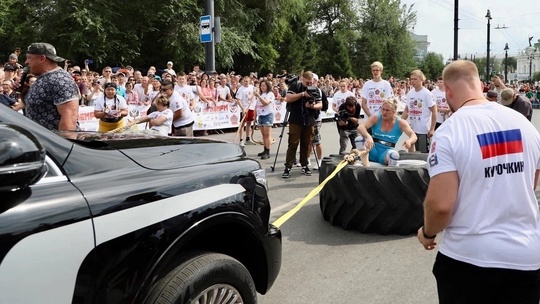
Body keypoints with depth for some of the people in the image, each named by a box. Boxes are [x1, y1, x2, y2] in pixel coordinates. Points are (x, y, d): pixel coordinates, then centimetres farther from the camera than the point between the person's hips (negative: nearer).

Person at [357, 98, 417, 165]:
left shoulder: (400, 123, -1)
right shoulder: (375, 118, -2)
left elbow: (413, 136, -11)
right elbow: (360, 127, -17)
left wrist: (409, 141, -38)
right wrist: (368, 137, -40)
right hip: (373, 151, 1)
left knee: (393, 154, -40)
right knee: (360, 140, -30)